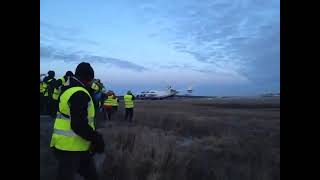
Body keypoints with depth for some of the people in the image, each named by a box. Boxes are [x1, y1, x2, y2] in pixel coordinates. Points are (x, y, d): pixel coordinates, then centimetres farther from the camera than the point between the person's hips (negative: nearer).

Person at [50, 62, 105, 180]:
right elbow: (79, 125, -27)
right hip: (70, 147, -10)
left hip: (70, 145, 10)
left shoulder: (69, 90, 13)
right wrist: (97, 139, -16)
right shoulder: (79, 94, -21)